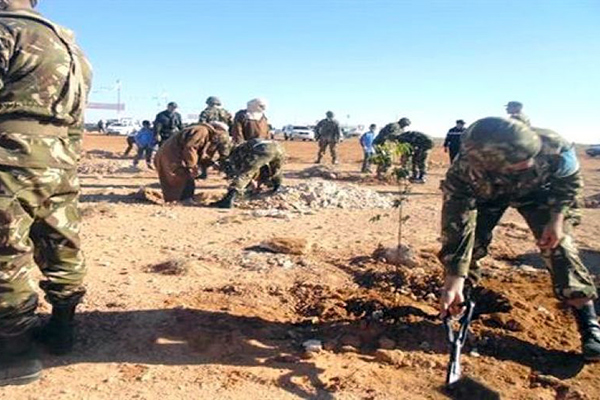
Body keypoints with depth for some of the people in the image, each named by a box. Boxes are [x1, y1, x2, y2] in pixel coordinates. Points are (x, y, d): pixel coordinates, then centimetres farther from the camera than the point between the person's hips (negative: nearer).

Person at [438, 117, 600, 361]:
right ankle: (460, 304, 13)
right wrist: (454, 283, -37)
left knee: (559, 246, -13)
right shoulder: (462, 174, -44)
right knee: (471, 241, -12)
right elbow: (457, 227, -37)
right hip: (486, 195, 0)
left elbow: (569, 179, -17)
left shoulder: (552, 147, -42)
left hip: (537, 190, 0)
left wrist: (557, 219, -26)